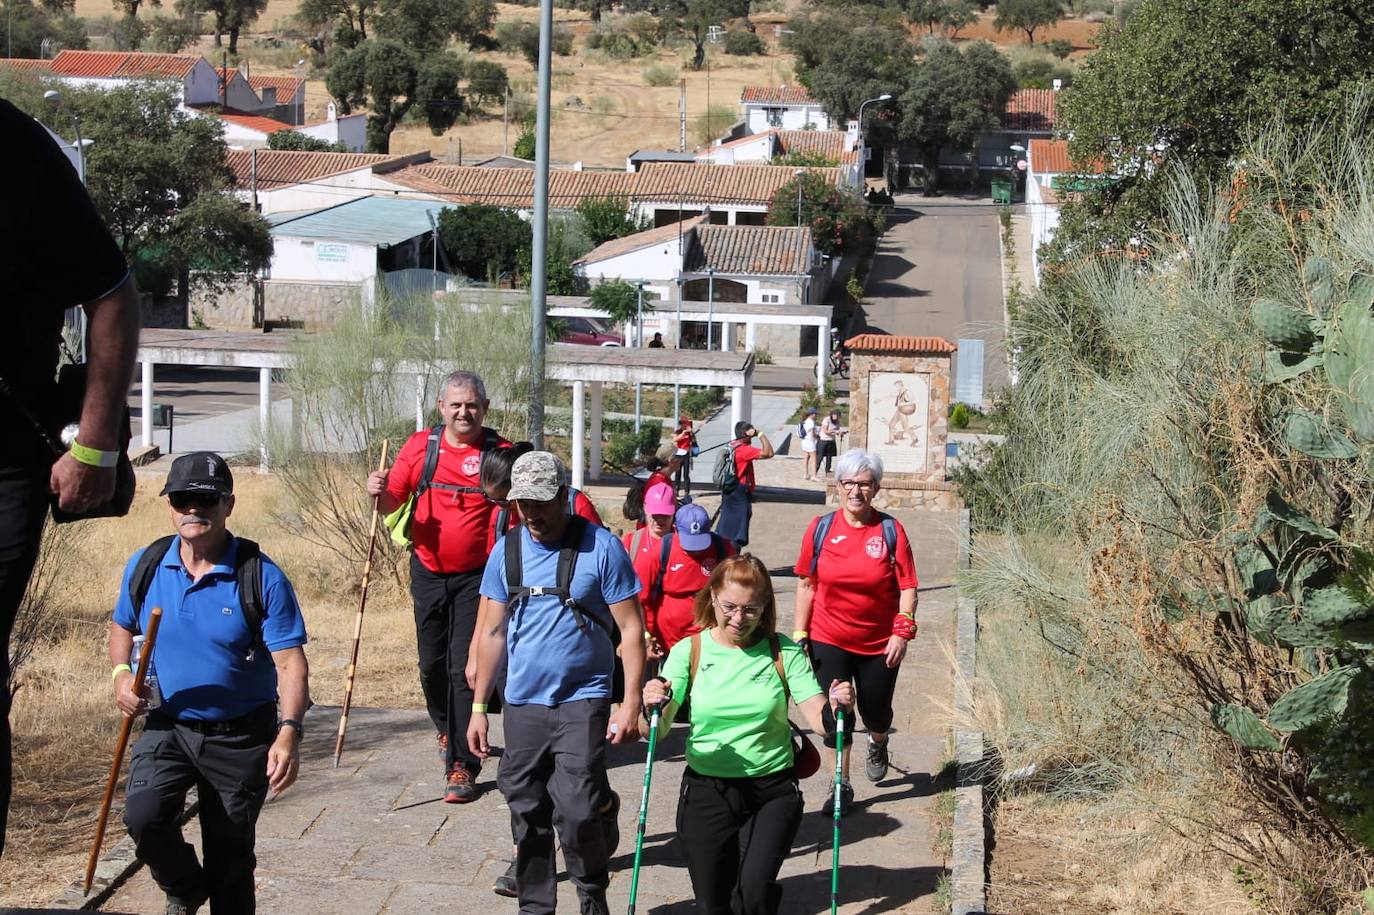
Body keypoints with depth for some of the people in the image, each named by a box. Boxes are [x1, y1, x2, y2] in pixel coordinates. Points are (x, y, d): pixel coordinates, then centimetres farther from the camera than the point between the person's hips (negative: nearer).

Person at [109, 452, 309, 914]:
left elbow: (291, 662, -16)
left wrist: (289, 731, -31)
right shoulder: (146, 566, -2)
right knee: (143, 814, -23)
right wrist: (121, 673, -5)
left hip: (241, 737, -2)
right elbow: (121, 628, 16)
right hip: (166, 727, 2)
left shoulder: (261, 577, -13)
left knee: (230, 858, 7)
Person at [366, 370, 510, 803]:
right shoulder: (420, 446, 1)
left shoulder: (500, 453, -5)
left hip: (476, 577, -3)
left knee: (465, 668, -8)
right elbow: (391, 503, 4)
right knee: (432, 664, 14)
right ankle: (447, 730, 41)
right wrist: (379, 492, -18)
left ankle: (462, 765, -3)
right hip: (428, 573, 3)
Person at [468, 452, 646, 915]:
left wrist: (631, 702, -13)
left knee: (577, 811, -13)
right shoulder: (506, 550, 5)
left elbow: (630, 629, -6)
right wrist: (479, 707, 10)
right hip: (522, 703, 4)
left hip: (582, 700, -4)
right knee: (527, 814, 9)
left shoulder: (600, 547, -8)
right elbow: (494, 632, 11)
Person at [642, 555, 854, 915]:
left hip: (772, 791, -1)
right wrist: (652, 707, -31)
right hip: (706, 791, 1)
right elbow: (657, 731, -9)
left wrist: (835, 708, -30)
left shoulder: (784, 652, -2)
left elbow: (819, 720, -8)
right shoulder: (689, 651, -2)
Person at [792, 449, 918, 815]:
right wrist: (800, 632, 1)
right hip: (829, 641, 0)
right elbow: (806, 584, 2)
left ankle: (878, 744, 49)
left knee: (876, 712, 15)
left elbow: (907, 587, -6)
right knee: (835, 715, 0)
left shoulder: (891, 530, -8)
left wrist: (903, 631, -15)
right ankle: (841, 785, 15)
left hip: (880, 644, 0)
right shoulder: (820, 528, -5)